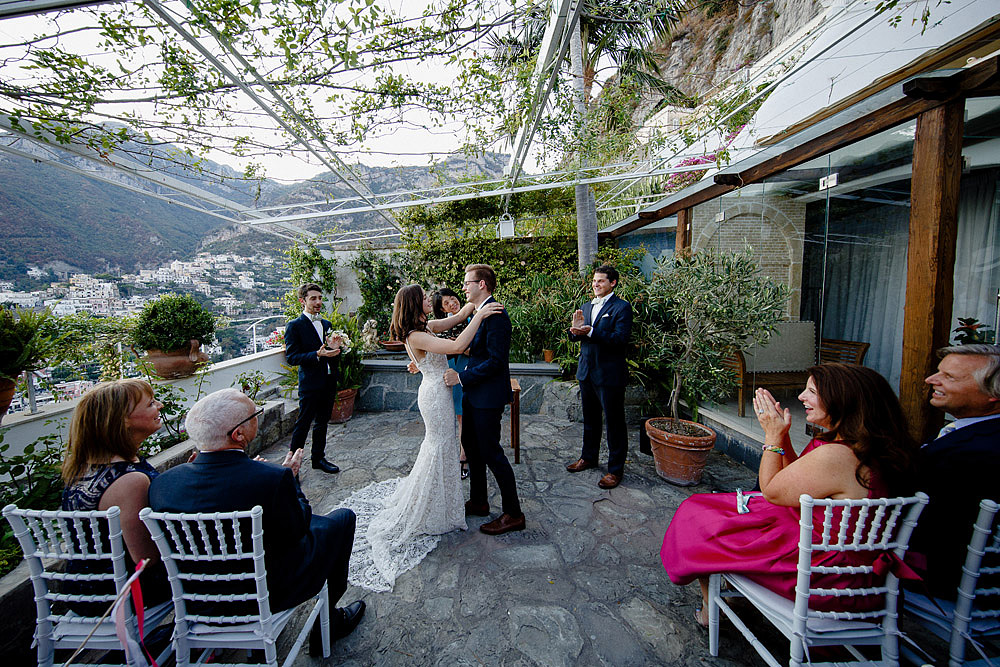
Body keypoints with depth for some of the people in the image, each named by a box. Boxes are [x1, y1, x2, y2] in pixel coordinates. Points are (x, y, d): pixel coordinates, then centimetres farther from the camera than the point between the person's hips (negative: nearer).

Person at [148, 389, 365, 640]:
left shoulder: (161, 483, -15)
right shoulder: (273, 478, -33)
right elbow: (297, 530, -15)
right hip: (271, 595, -6)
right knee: (342, 518, 13)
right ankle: (329, 620, 27)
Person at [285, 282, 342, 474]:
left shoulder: (327, 324, 13)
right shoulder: (295, 326, -7)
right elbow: (292, 357, -13)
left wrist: (334, 349, -5)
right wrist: (317, 354, -25)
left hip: (329, 382, 6)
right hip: (310, 383, -6)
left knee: (322, 422, 16)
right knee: (303, 423, 2)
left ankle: (319, 458, 29)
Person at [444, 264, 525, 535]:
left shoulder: (495, 314, -20)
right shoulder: (481, 312, 11)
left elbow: (496, 360, -25)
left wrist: (461, 377, -21)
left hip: (489, 396, -10)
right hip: (474, 394, 10)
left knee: (491, 453, 0)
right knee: (471, 446, 20)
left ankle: (513, 514, 18)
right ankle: (478, 502, 39)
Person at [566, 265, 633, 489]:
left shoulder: (622, 307, -9)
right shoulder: (586, 307, 13)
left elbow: (621, 339, -21)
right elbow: (575, 337, 11)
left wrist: (590, 332, -28)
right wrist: (576, 329, -12)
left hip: (610, 375, -7)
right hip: (586, 372, 7)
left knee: (615, 422, 5)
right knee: (590, 419, 20)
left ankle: (616, 469, 19)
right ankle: (588, 457, 38)